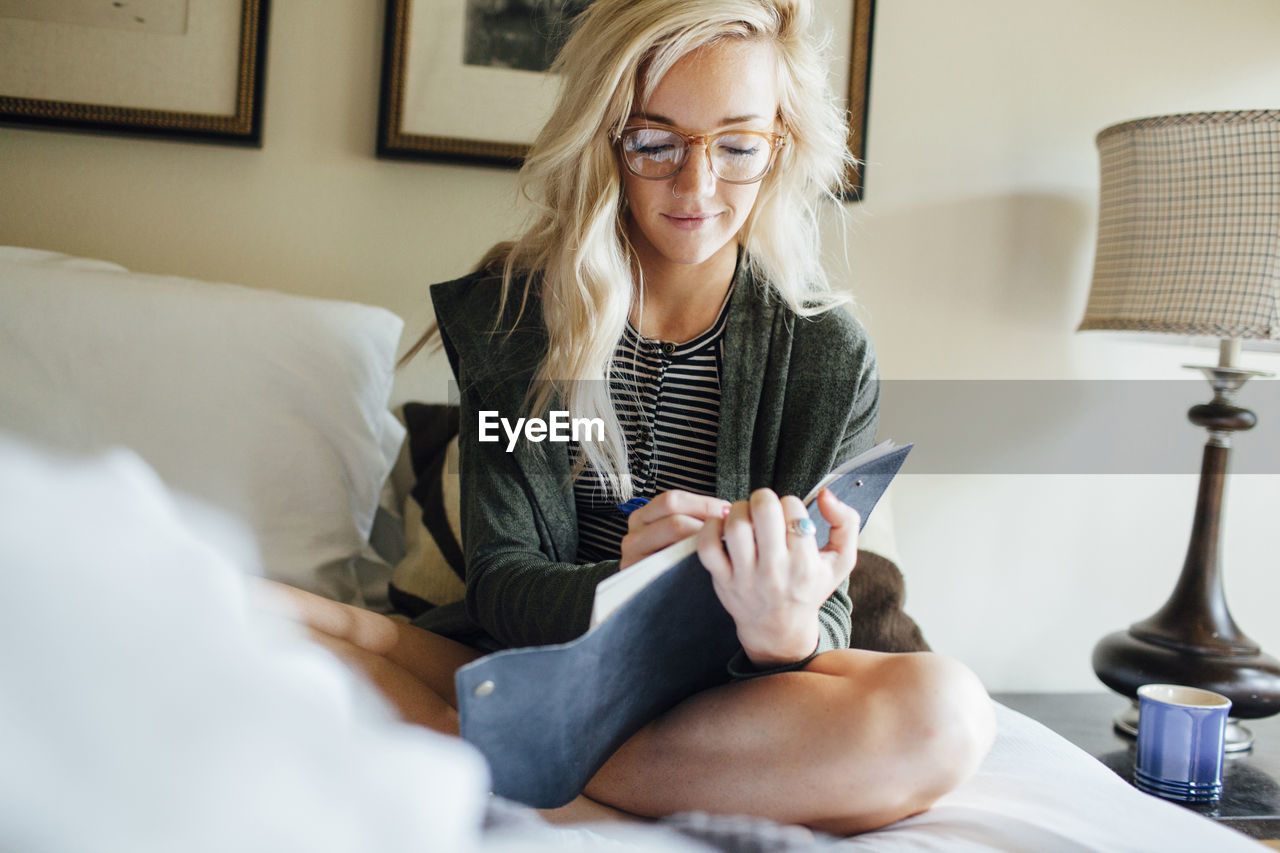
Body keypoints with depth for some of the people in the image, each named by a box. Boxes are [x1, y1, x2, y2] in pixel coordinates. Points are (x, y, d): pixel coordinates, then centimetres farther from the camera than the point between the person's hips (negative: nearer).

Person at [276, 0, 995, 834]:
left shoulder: (830, 353, -4)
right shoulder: (505, 311, -2)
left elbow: (822, 622, -6)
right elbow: (501, 578, -7)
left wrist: (786, 631, -32)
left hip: (719, 694, 2)